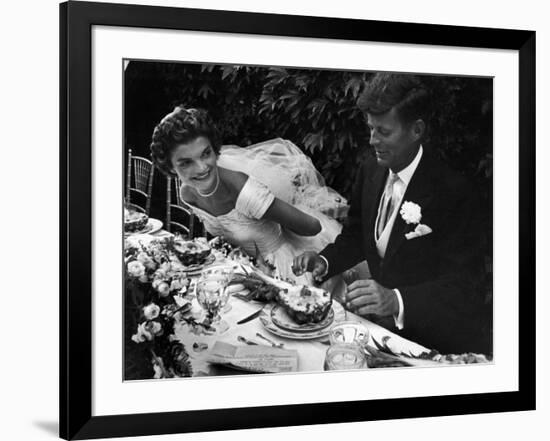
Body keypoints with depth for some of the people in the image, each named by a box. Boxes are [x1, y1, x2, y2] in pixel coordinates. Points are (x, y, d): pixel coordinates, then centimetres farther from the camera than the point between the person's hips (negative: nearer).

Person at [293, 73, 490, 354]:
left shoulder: (454, 193, -19)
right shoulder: (371, 170, 4)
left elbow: (462, 286, -23)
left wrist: (396, 300, -38)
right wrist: (324, 262, -1)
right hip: (381, 326, 7)